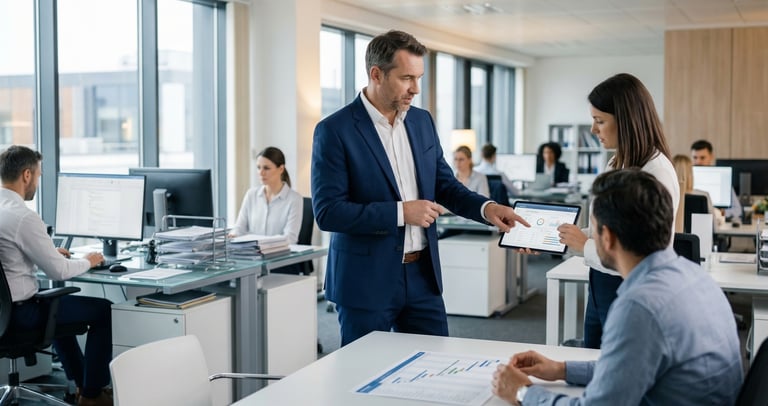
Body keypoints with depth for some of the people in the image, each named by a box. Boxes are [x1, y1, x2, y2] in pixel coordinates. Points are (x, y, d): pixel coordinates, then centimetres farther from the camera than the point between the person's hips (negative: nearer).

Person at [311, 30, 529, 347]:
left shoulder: (422, 121, 7)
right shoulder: (334, 130, -12)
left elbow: (444, 184, 14)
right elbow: (327, 212, -16)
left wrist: (486, 207, -5)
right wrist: (400, 212, -20)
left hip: (422, 275, 5)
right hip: (366, 281, -5)